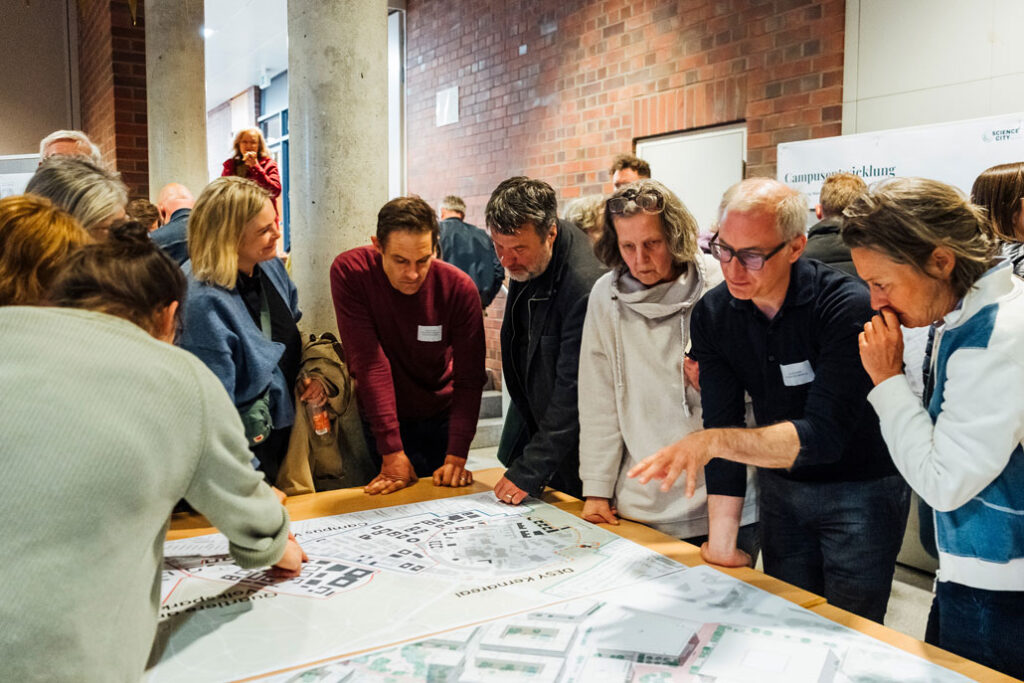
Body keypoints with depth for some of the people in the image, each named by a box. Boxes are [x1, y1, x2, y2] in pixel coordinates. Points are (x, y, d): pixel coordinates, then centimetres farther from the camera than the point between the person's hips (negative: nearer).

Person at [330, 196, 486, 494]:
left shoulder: (459, 287, -17)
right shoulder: (350, 271, -21)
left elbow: (469, 378, -16)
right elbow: (369, 362, -25)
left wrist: (456, 457, -25)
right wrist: (392, 452, -27)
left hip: (440, 418, 1)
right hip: (377, 421, -1)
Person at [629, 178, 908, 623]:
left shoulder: (847, 307, -25)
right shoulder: (712, 314, -11)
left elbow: (824, 434, -32)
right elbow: (721, 425, -12)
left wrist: (712, 441, -43)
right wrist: (721, 545, -13)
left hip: (862, 489, -4)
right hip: (780, 484, 4)